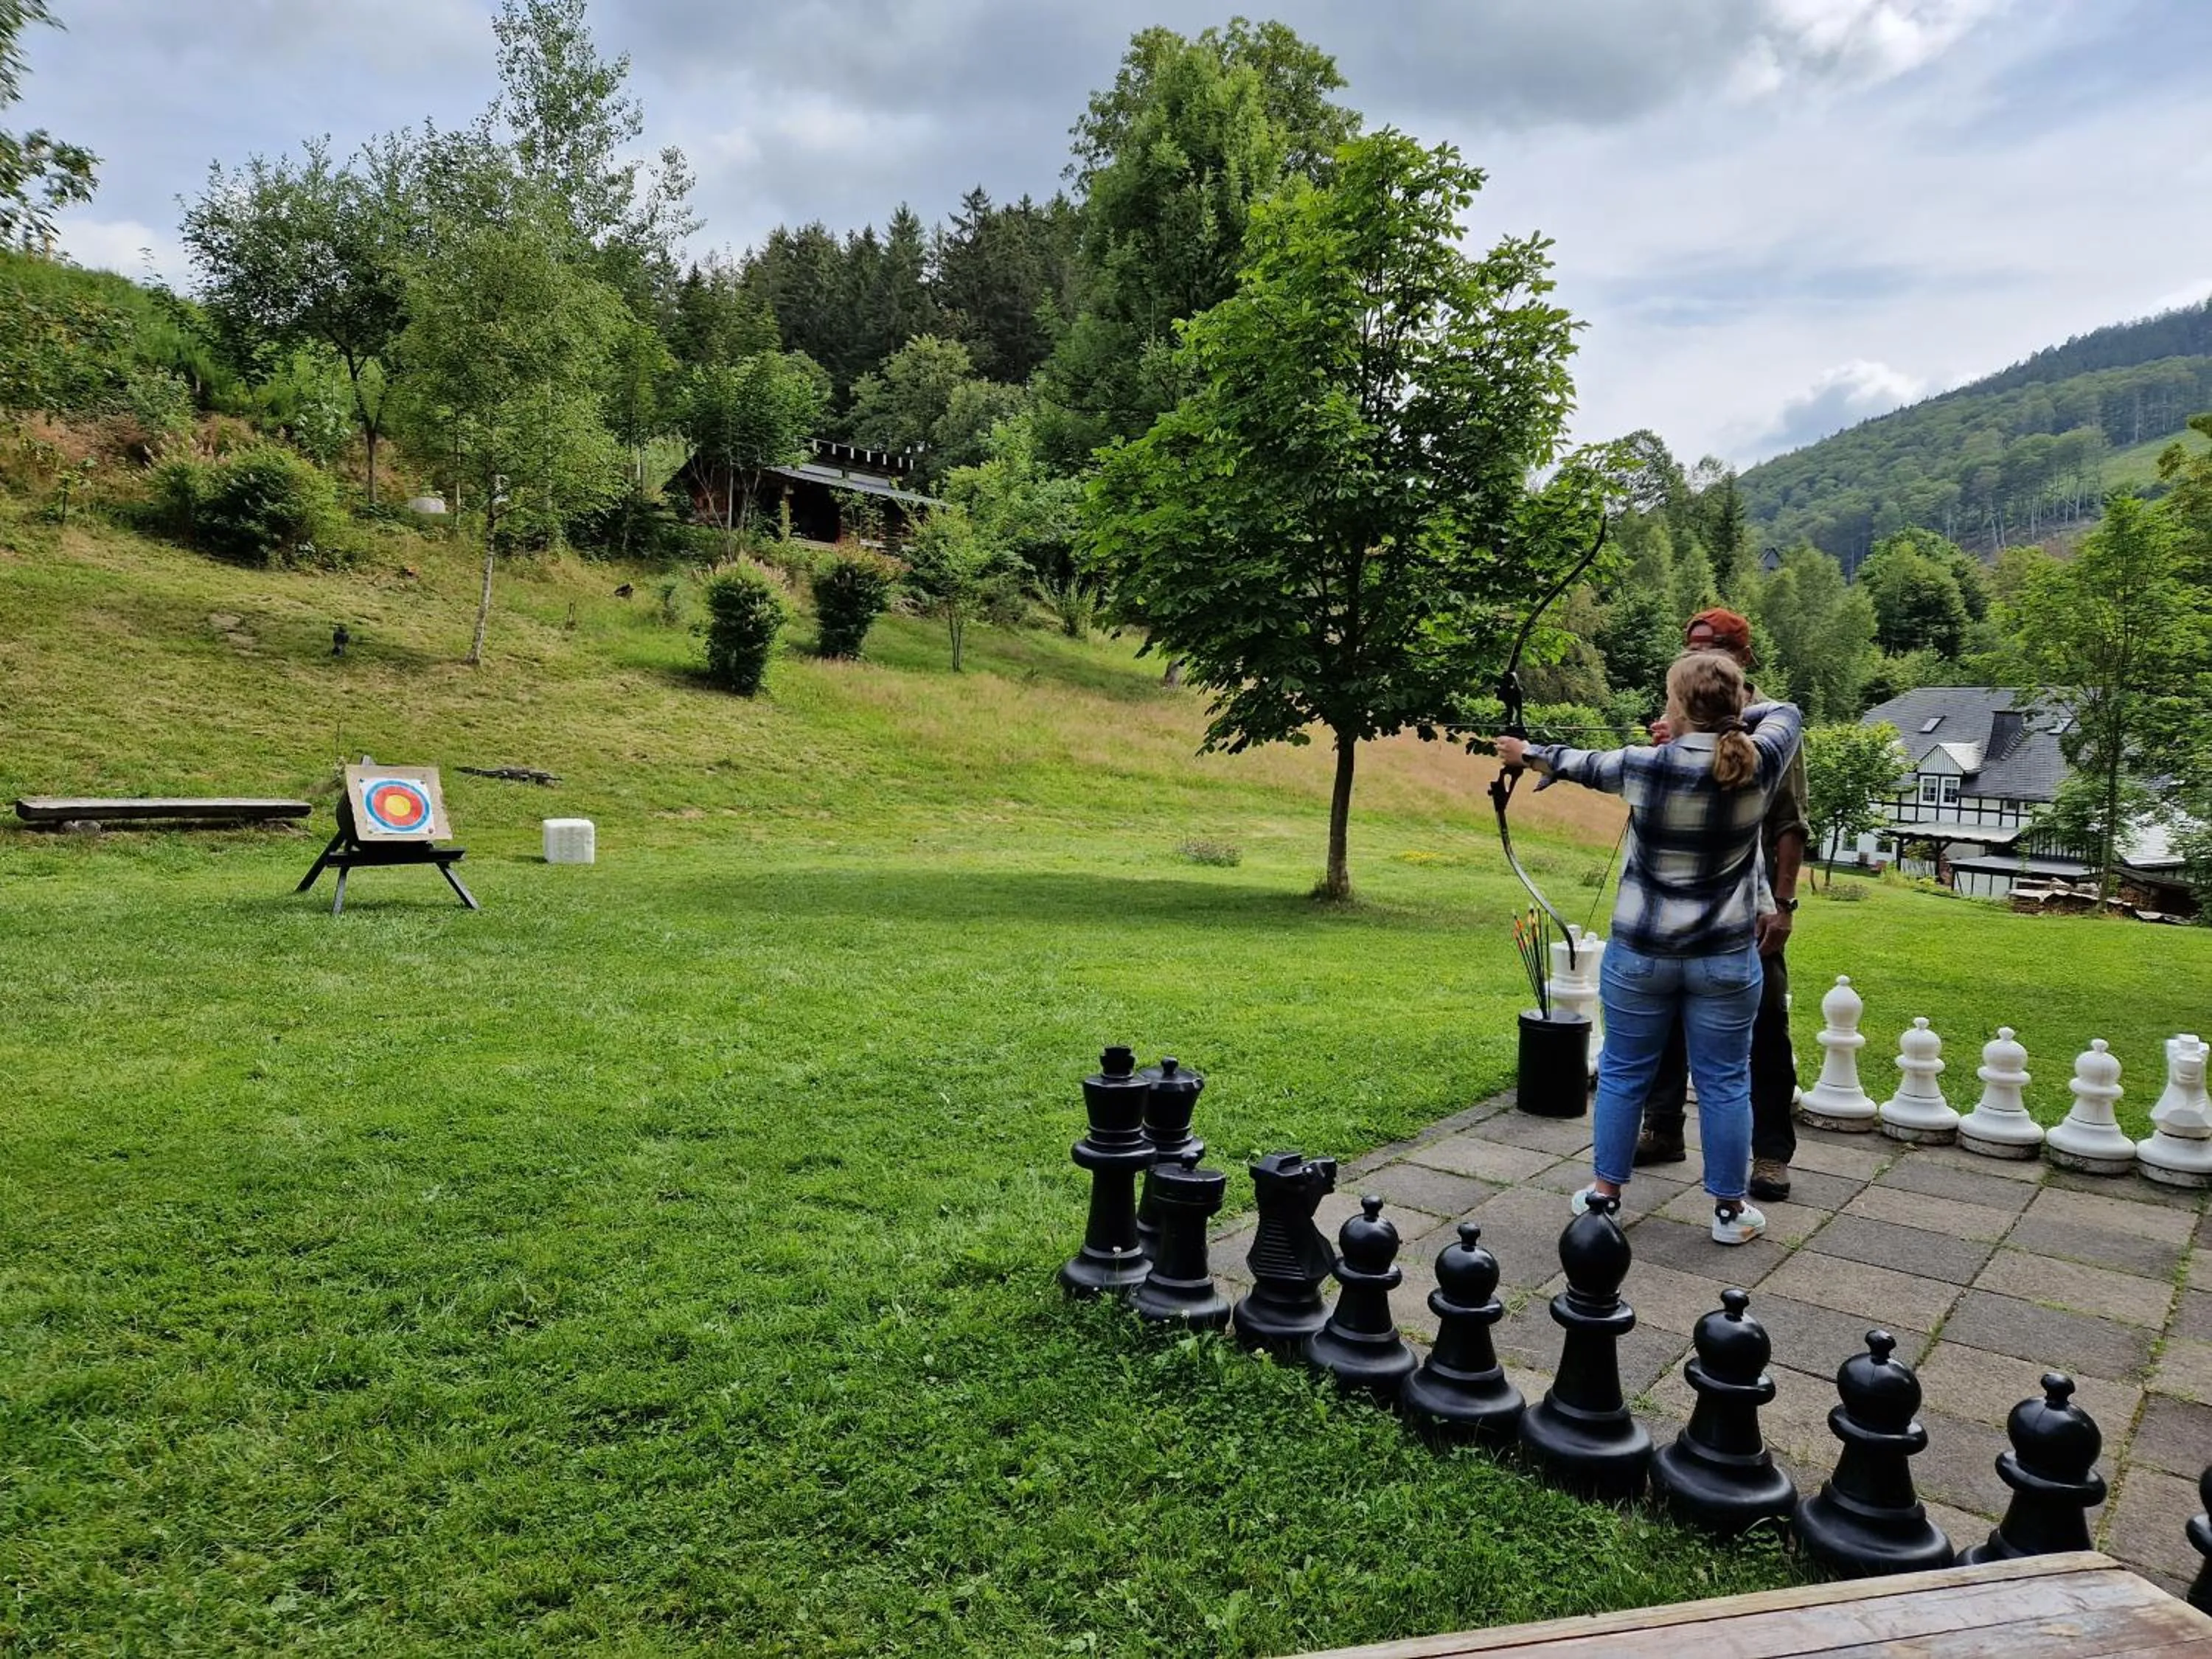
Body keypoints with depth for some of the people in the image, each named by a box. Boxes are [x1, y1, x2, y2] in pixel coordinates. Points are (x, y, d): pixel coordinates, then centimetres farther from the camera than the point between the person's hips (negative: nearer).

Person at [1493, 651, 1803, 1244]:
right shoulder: (1759, 765, -9)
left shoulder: (1646, 767, -14)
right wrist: (1726, 718, 13)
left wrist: (1529, 753, 24)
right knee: (1724, 1084, 10)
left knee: (1623, 1074, 13)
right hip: (1724, 958, 1)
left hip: (1640, 953, -1)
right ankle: (1731, 1210, 21)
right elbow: (1787, 714, 13)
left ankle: (1605, 1192, 24)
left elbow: (1586, 764, 6)